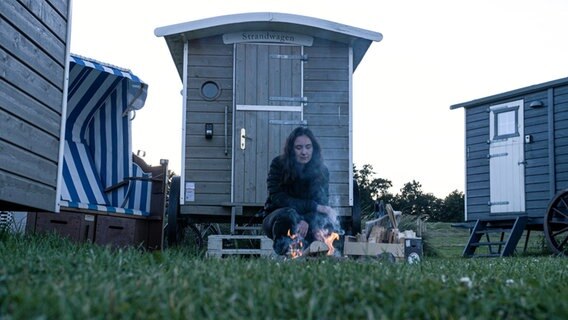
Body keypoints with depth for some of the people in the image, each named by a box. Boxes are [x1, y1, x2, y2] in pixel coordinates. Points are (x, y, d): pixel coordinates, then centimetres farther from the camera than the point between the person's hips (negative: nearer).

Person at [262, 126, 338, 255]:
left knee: (325, 220, -31)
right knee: (289, 214, -37)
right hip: (278, 219, -2)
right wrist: (314, 206, -28)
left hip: (308, 220, 3)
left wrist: (306, 221, -35)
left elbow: (323, 202, -11)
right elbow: (278, 199, -19)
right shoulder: (278, 165, -10)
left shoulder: (322, 170, -4)